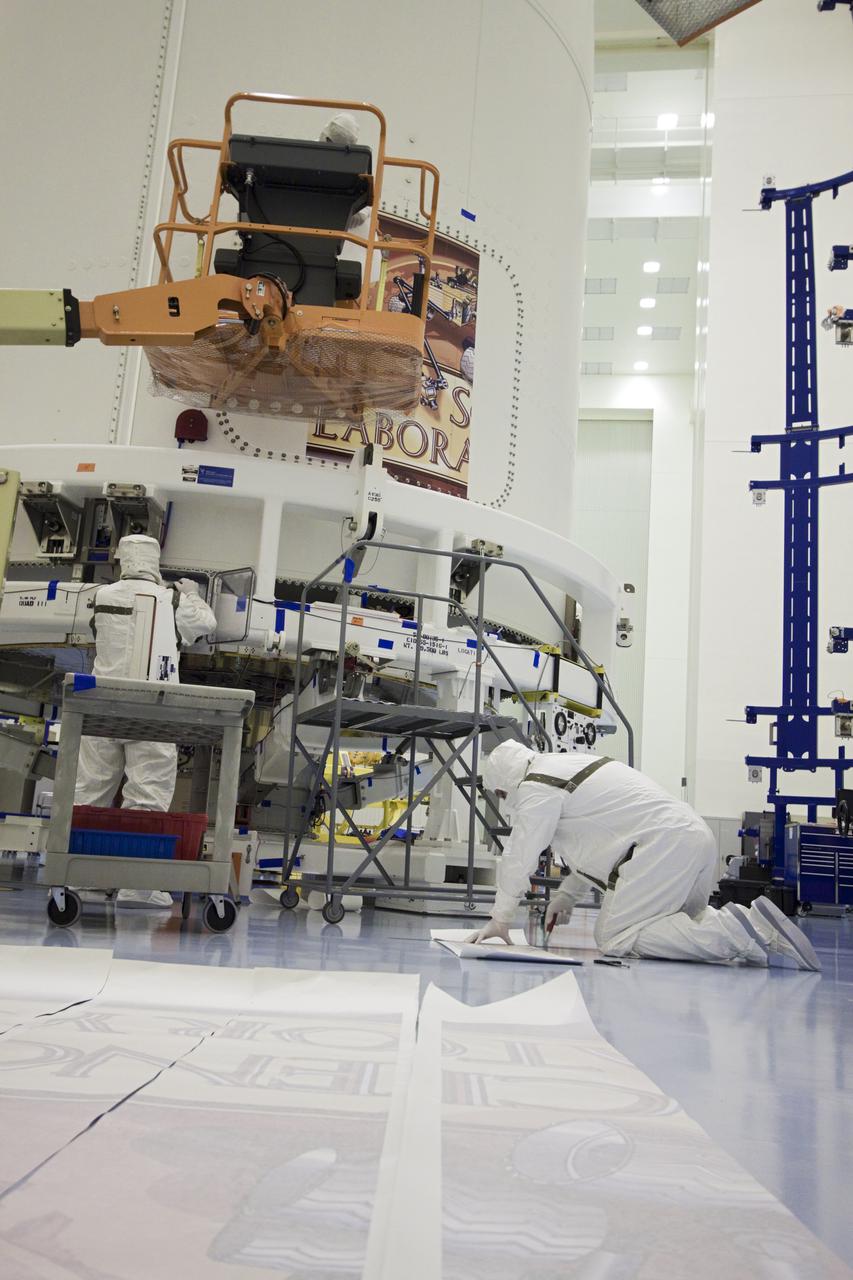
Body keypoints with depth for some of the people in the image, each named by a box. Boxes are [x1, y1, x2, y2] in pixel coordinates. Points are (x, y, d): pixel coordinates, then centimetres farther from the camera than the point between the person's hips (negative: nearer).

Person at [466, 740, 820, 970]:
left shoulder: (536, 788, -2)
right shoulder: (572, 765, 28)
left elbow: (519, 858, 0)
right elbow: (596, 845, 32)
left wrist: (499, 920, 11)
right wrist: (565, 896, 28)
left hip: (663, 845, -10)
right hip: (696, 835, 10)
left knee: (614, 937, -9)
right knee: (680, 919, 28)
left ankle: (739, 933, -20)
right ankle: (756, 926, 4)